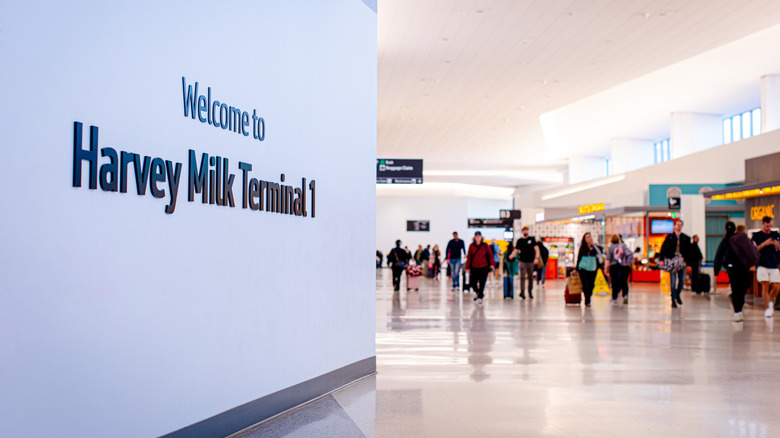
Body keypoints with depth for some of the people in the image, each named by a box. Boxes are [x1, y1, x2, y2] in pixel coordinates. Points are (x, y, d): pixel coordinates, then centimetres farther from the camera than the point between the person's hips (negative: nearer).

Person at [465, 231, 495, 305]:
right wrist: (467, 267, 5)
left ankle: (480, 297, 7)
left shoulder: (485, 245, 2)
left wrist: (492, 264, -14)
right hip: (474, 268, 1)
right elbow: (469, 257, 7)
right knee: (473, 283, 1)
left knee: (482, 284, -4)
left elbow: (490, 255, 0)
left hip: (484, 268, -1)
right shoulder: (471, 246, 5)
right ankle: (478, 293, 30)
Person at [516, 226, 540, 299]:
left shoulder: (532, 239, 4)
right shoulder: (519, 240, 7)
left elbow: (536, 249, 0)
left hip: (531, 261, 1)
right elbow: (516, 249, 5)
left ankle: (530, 292, 22)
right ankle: (522, 292, -19)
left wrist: (536, 258, -14)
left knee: (530, 277, 9)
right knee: (522, 277, -12)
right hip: (523, 261, -1)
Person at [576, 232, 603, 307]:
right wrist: (577, 269, 9)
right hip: (583, 269, -1)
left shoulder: (595, 247, 2)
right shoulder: (582, 248, 3)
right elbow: (579, 258, 9)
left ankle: (588, 300, 20)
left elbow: (599, 253, -18)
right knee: (585, 285, -10)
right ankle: (587, 301, -5)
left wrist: (593, 245, -20)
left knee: (591, 285, 5)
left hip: (592, 269, 1)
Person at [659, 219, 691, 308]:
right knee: (673, 281, -3)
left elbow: (689, 251, 7)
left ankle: (677, 295, 31)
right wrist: (662, 260, -8)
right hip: (672, 261, -2)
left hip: (682, 261, 2)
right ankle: (673, 300, 2)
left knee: (681, 280, 6)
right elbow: (663, 248, 2)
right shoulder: (669, 237, 5)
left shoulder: (686, 238, 8)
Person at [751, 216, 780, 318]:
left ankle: (771, 302, 23)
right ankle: (767, 308, -3)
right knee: (765, 285, -11)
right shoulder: (756, 235, 3)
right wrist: (764, 244, -16)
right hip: (762, 265, -3)